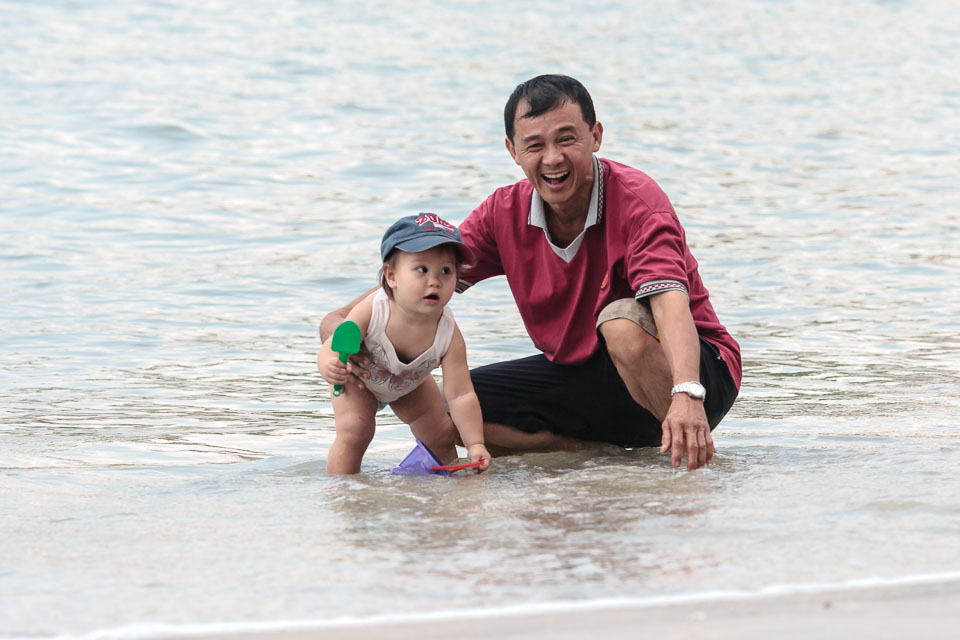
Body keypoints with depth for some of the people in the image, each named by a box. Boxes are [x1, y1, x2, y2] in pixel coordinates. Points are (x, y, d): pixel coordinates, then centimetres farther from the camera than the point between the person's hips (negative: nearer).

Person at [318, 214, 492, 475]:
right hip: (359, 378, -3)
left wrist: (475, 445, -40)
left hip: (408, 384, 3)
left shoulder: (449, 334, -36)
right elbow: (331, 349, -38)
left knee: (442, 438, 5)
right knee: (354, 431, -22)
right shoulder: (372, 310, -42)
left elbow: (461, 395, -33)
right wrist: (331, 367, -62)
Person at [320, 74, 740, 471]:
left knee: (623, 322, -38)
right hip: (581, 373, 6)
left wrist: (687, 395, -57)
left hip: (694, 368, -6)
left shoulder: (636, 199, -22)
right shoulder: (505, 213, -4)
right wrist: (343, 321, -25)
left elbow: (670, 302, -38)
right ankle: (606, 448, -9)